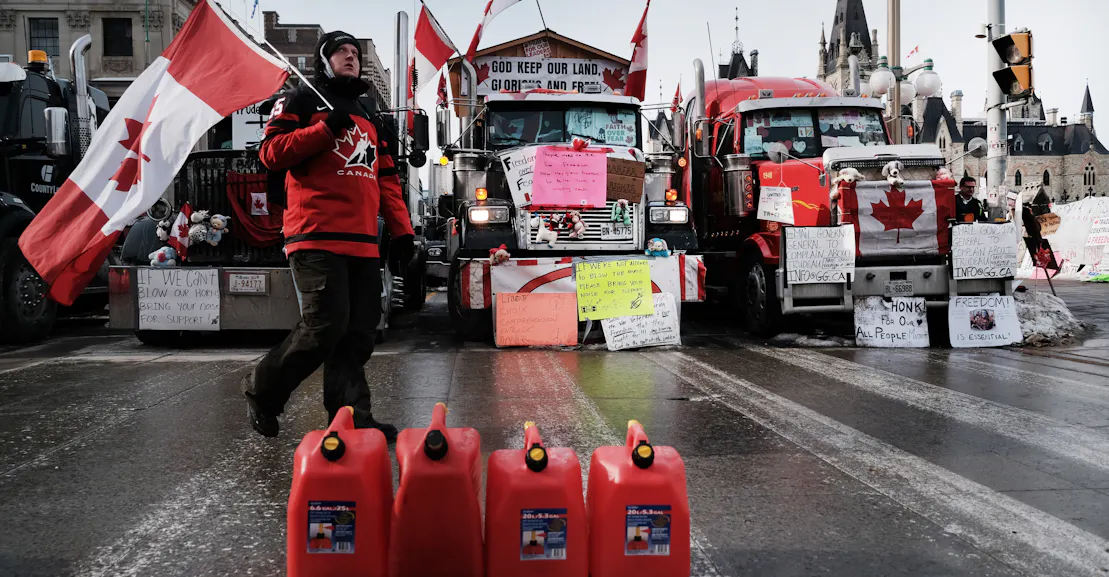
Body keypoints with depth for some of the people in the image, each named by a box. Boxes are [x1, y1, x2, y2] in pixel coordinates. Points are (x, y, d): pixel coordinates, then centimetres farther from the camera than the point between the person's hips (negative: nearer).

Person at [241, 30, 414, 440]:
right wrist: (325, 129, -11)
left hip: (363, 242, 7)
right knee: (325, 326, -13)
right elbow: (271, 153, -3)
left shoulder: (371, 121, 28)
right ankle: (261, 391, 8)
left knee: (360, 332, 1)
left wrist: (400, 229, 13)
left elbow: (387, 180, 25)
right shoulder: (302, 101, 9)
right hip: (316, 237, -7)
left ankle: (352, 416, 6)